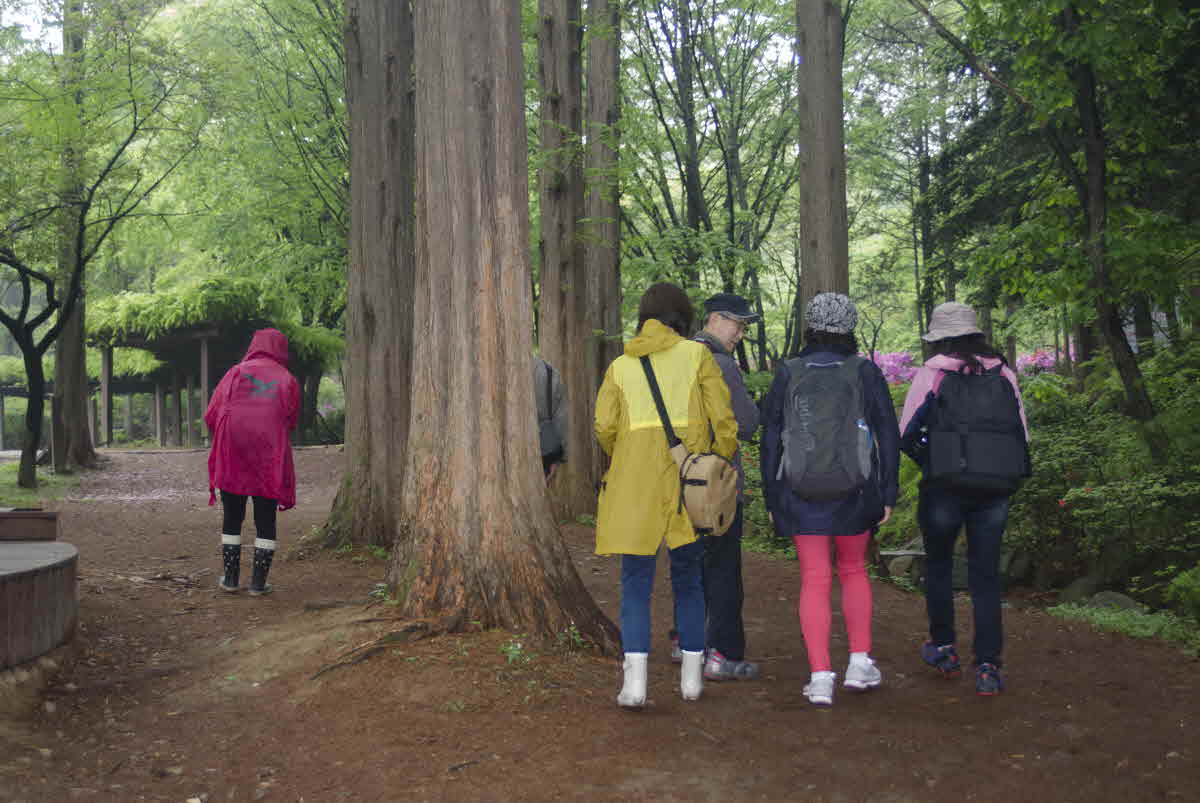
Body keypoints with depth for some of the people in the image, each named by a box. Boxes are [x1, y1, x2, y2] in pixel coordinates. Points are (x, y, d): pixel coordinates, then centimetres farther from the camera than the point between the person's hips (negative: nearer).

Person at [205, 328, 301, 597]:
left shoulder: (236, 372, 4)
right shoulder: (288, 381, 5)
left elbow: (211, 416, 0)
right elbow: (290, 423, 6)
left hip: (232, 457, 0)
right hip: (270, 461, 0)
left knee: (232, 519, 12)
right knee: (265, 522, 8)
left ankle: (230, 579, 15)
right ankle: (258, 583, 7)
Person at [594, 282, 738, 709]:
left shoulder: (620, 365, 11)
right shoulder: (696, 355, 6)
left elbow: (605, 427, 2)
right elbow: (723, 419, -1)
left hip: (632, 483, 0)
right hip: (689, 481, 0)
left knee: (635, 582, 4)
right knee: (688, 579, 13)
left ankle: (635, 681, -7)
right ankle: (692, 677, 19)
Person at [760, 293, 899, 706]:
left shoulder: (787, 374, -1)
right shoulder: (865, 373, -2)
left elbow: (770, 439, 1)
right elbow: (888, 436, -2)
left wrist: (771, 497, 8)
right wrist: (887, 495, 4)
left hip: (801, 495, 0)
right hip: (855, 491, 0)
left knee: (814, 581, 4)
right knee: (854, 571, 19)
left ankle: (820, 677, -1)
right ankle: (860, 662, 15)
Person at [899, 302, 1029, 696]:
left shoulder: (931, 374, -7)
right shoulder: (1003, 373, 3)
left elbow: (906, 434, -6)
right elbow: (1022, 434, 8)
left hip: (944, 486, -2)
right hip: (994, 490, 3)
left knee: (938, 565, 19)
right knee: (986, 575, 7)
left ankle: (943, 649, 26)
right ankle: (988, 666, 4)